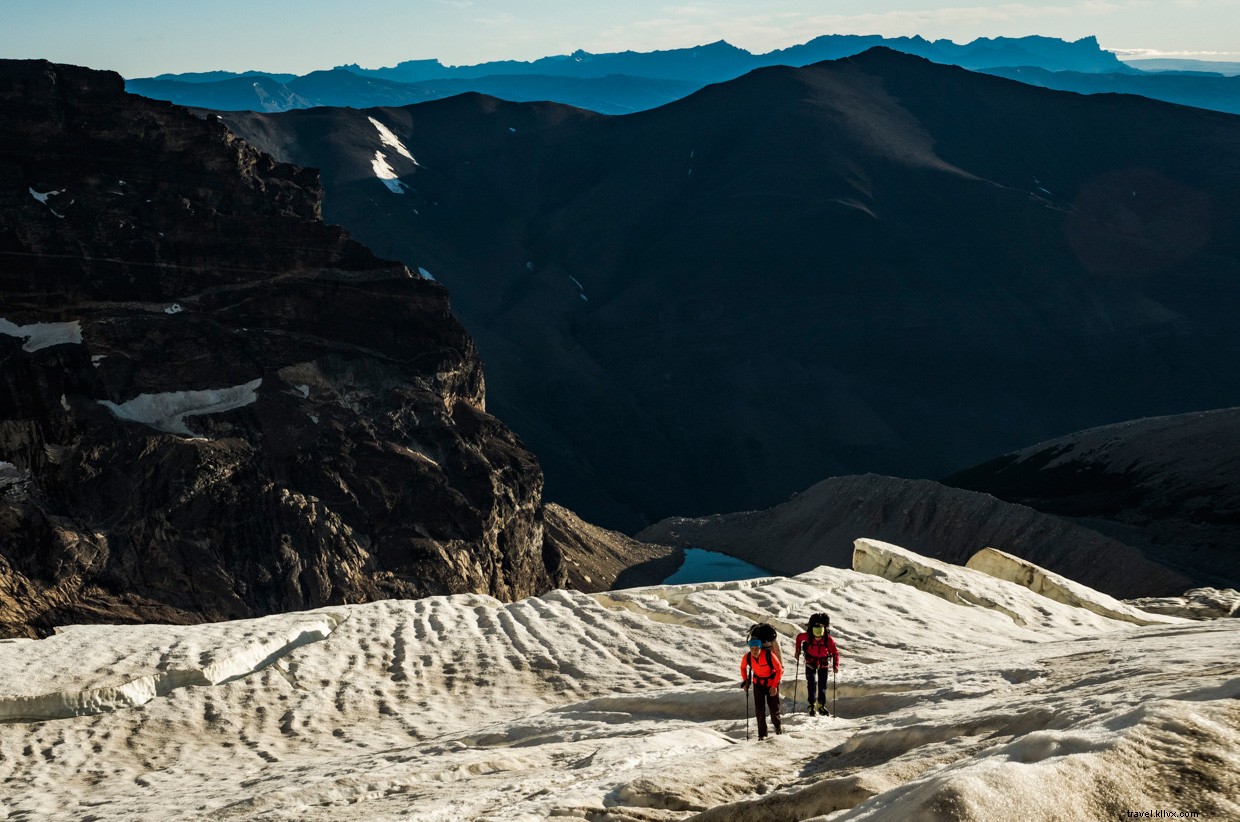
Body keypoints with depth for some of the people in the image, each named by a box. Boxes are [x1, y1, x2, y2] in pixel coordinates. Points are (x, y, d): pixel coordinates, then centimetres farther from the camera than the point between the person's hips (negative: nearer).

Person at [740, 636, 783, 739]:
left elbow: (779, 669, -17)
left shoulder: (769, 655, -30)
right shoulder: (747, 657, -19)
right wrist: (745, 681, -1)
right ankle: (762, 733, 6)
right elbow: (743, 668, 6)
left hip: (771, 683, -2)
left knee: (774, 707, 7)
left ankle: (777, 725, 38)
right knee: (759, 709, -5)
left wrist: (774, 686, -16)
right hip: (758, 683, 2)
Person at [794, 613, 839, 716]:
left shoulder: (829, 640, -24)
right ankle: (812, 706, 2)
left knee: (822, 685, 7)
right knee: (812, 683, -8)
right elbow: (799, 637, 0)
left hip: (824, 663, 1)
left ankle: (821, 706, 20)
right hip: (810, 661, 0)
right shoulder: (807, 636, -23)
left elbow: (835, 652, -13)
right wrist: (798, 651, 2)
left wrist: (836, 665, -22)